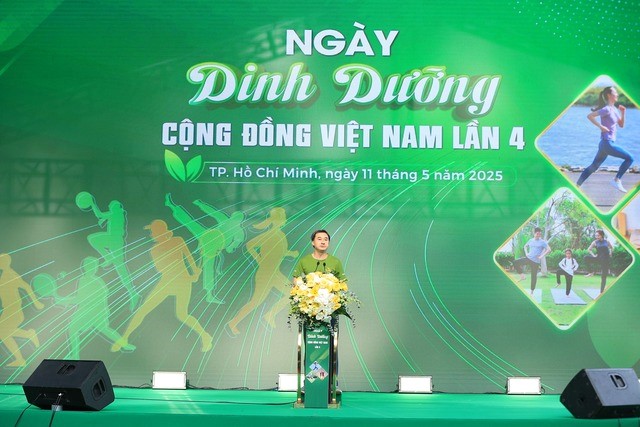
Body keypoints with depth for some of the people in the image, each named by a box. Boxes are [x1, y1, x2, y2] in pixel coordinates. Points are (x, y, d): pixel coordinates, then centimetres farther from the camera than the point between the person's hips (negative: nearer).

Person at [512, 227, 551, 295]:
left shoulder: (542, 242, -5)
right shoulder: (531, 240, 9)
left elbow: (549, 249, -12)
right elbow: (525, 246, 26)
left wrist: (542, 256, -15)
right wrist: (526, 253, 9)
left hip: (536, 261, -4)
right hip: (528, 258, 4)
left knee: (534, 276, 2)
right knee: (515, 262, -15)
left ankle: (532, 292, 13)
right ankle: (522, 275, -2)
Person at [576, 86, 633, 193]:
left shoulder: (614, 109, 15)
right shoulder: (607, 109, -13)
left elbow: (621, 125, 19)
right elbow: (590, 116, -20)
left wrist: (623, 113, 5)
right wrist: (600, 126, -19)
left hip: (606, 143, 9)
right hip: (607, 143, -9)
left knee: (594, 166, 13)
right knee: (629, 158, -8)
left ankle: (577, 186, 16)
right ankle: (616, 180, -3)